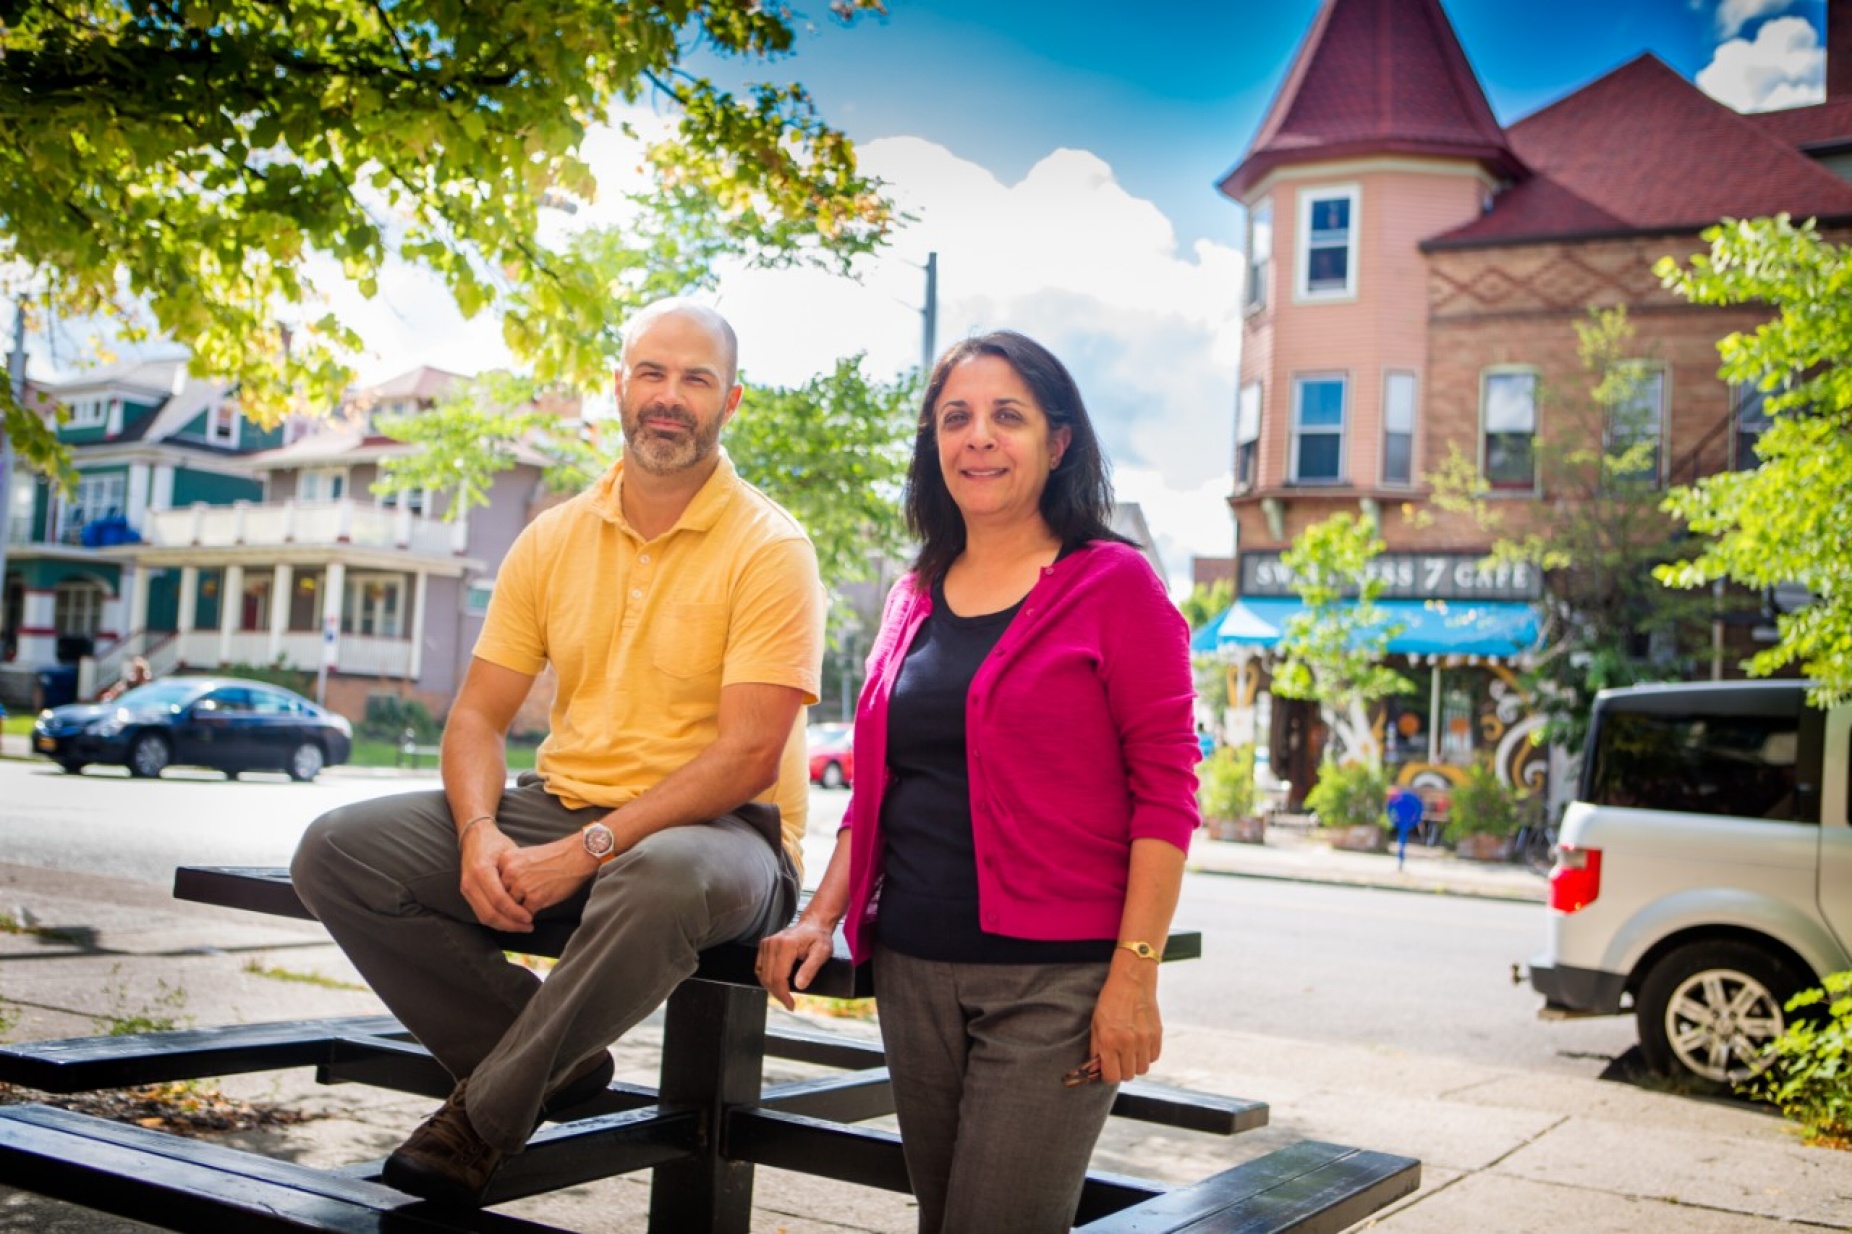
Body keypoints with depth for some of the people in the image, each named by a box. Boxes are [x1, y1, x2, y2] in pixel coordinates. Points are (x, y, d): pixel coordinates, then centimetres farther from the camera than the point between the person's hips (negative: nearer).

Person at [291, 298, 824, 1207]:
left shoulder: (768, 548, -8)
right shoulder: (553, 541, 8)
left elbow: (749, 757, -17)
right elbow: (477, 716, 7)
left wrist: (588, 850, -24)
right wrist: (481, 831, -15)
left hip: (715, 828, -5)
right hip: (558, 810, 6)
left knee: (665, 877, -41)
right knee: (337, 851, -12)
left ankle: (488, 1112, -18)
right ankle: (549, 1063, -6)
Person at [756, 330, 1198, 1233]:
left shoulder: (1113, 584, -5)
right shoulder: (914, 598, 13)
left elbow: (1165, 792, -9)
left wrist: (1135, 976, -14)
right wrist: (822, 915, 7)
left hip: (1052, 978, -5)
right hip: (914, 970, 6)